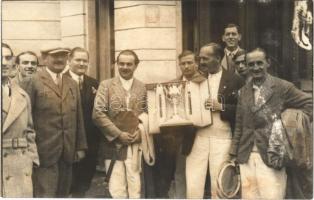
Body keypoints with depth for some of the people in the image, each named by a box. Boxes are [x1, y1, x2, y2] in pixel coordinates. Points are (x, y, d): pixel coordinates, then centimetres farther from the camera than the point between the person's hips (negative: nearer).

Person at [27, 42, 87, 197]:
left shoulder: (72, 84, 15)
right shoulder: (34, 82, -4)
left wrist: (80, 146, 12)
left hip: (68, 152, 6)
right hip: (44, 152, -5)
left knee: (63, 194, 10)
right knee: (46, 194, -5)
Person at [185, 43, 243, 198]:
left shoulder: (233, 80, 1)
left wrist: (221, 107, -14)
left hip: (222, 138, -2)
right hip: (197, 137, 2)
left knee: (218, 185, 5)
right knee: (193, 186, 1)